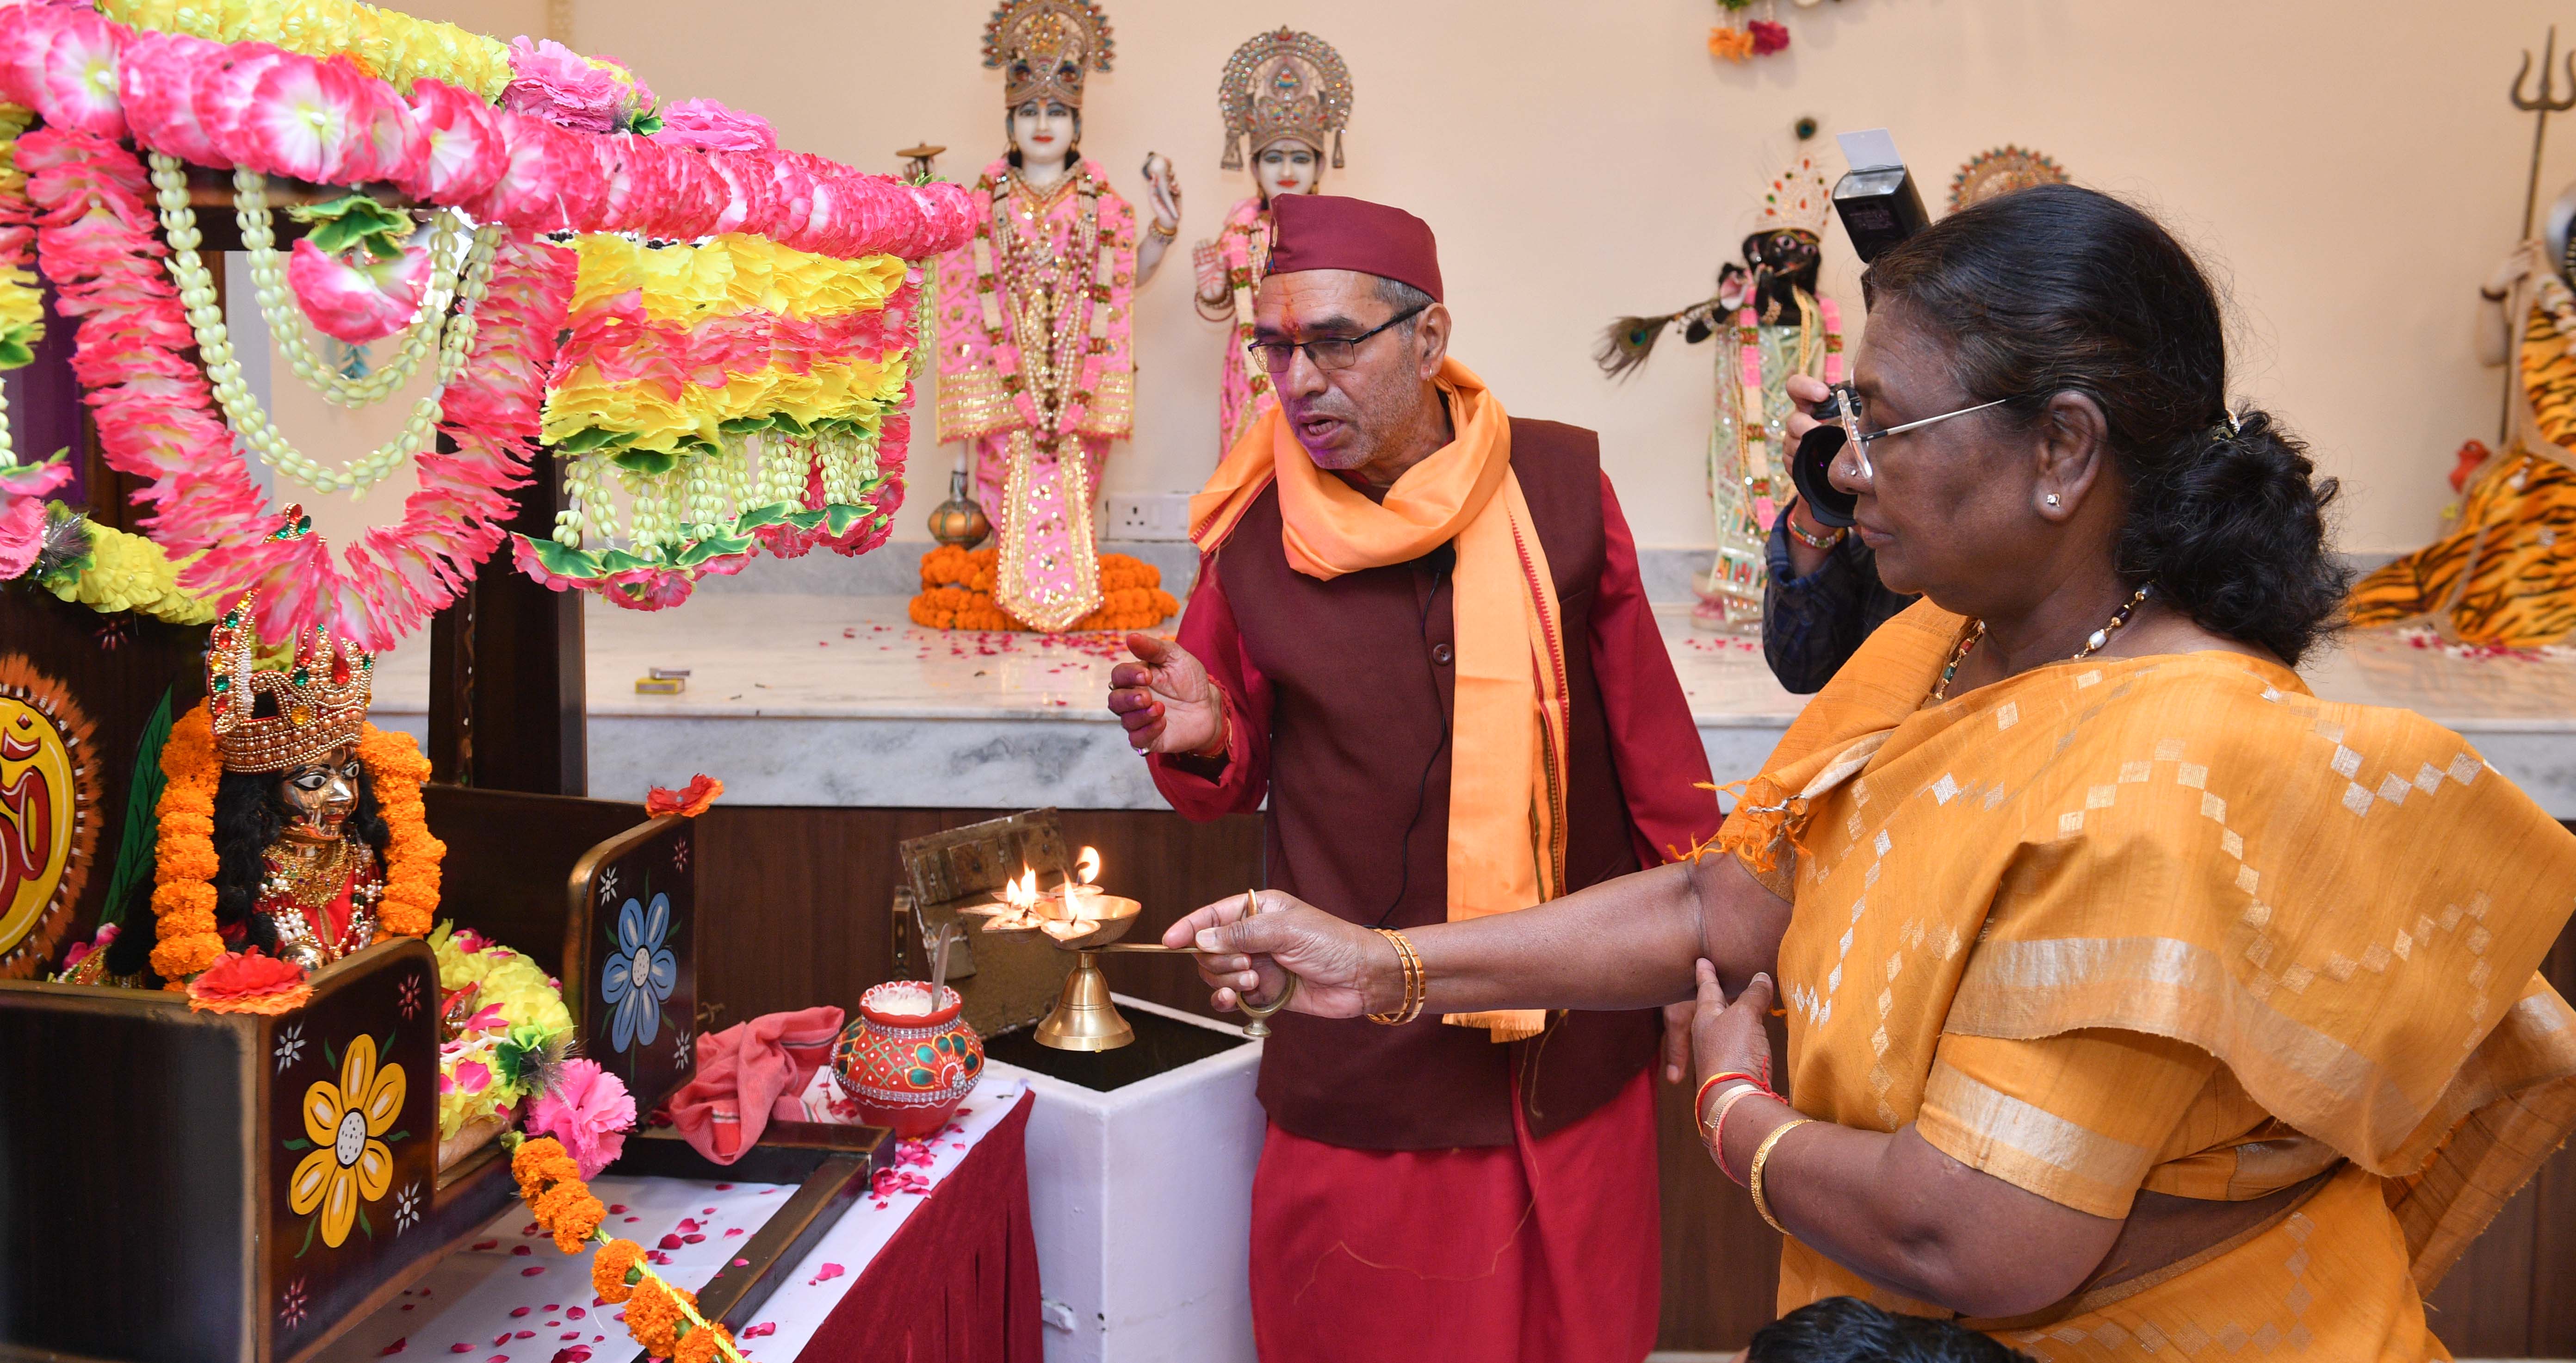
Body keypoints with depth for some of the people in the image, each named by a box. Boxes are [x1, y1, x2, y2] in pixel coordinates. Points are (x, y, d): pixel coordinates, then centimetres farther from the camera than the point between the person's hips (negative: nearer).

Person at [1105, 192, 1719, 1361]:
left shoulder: (1560, 486, -5)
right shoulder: (1252, 529, -5)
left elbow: (1648, 736, 3)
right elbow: (1235, 781, 6)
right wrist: (1201, 739, -17)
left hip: (1578, 1049, 1)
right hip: (1363, 1069, -1)